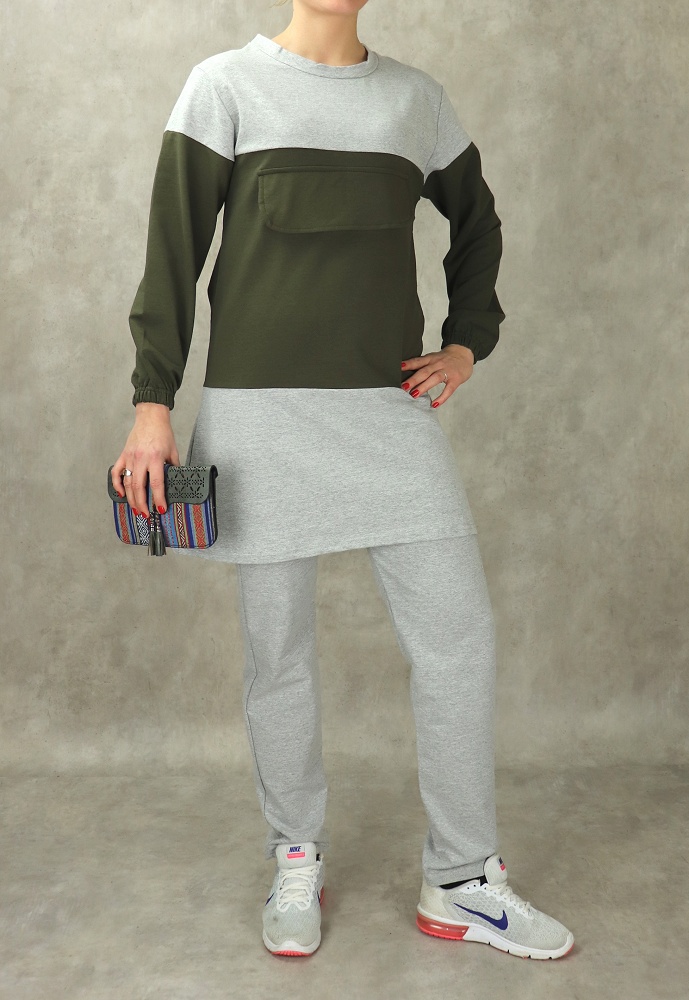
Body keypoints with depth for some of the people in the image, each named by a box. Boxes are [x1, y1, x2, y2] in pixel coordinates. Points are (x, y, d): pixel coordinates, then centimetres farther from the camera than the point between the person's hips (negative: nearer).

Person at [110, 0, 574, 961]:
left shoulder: (417, 95, 13)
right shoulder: (227, 83, 5)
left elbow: (476, 222, 26)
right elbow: (173, 249, 0)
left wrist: (467, 344, 12)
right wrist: (152, 402, -7)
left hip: (391, 406, 3)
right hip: (260, 409, -2)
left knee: (459, 635, -1)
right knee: (278, 649, 4)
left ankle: (461, 881, 16)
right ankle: (297, 862, 25)